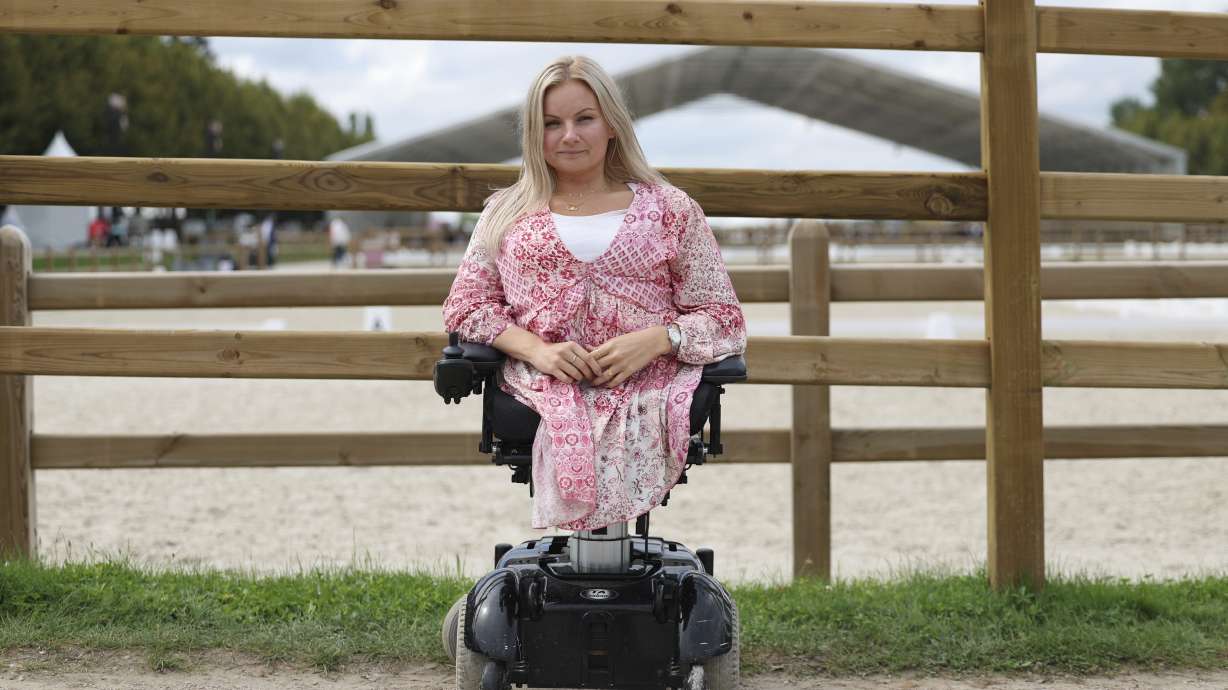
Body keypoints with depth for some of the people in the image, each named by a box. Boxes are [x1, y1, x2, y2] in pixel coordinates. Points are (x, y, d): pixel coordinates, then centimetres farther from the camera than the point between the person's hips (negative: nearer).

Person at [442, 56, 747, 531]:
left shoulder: (670, 209, 16)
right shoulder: (506, 213, 21)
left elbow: (722, 317, 11)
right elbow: (465, 305, 13)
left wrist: (655, 340, -10)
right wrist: (536, 349, -7)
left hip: (646, 381, 0)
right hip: (543, 383, 1)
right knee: (571, 421, -36)